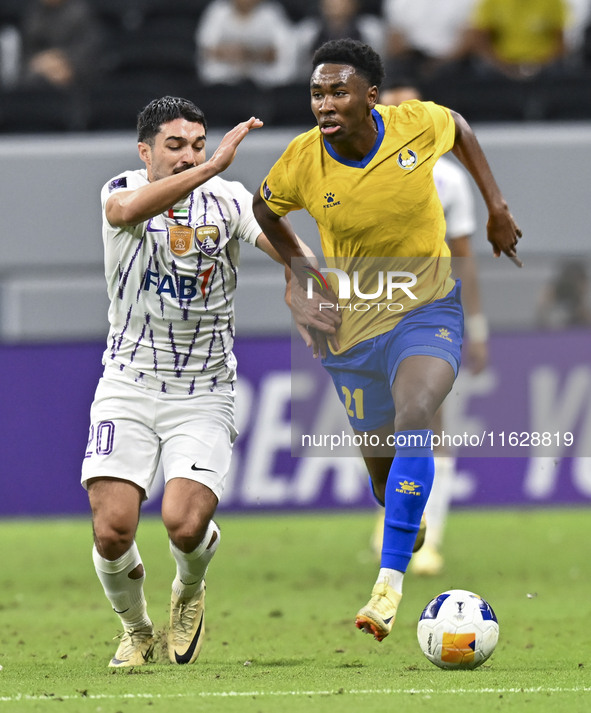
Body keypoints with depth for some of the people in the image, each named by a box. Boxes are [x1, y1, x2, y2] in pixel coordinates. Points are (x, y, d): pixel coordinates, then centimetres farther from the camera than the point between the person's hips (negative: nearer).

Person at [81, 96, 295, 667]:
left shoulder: (227, 200, -2)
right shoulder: (121, 192, -6)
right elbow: (129, 209, -31)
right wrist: (212, 167, -42)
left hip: (204, 393, 0)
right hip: (128, 386, 0)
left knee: (185, 523, -20)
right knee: (112, 530, -12)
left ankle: (190, 591, 18)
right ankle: (136, 631, 19)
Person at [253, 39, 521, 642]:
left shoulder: (418, 124, -14)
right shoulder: (302, 162, -14)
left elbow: (459, 129, 11)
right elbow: (264, 208, 10)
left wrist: (497, 208, 8)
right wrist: (303, 274, 1)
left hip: (427, 311, -2)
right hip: (352, 327, 2)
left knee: (413, 418, -29)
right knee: (382, 466, 9)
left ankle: (390, 583, -30)